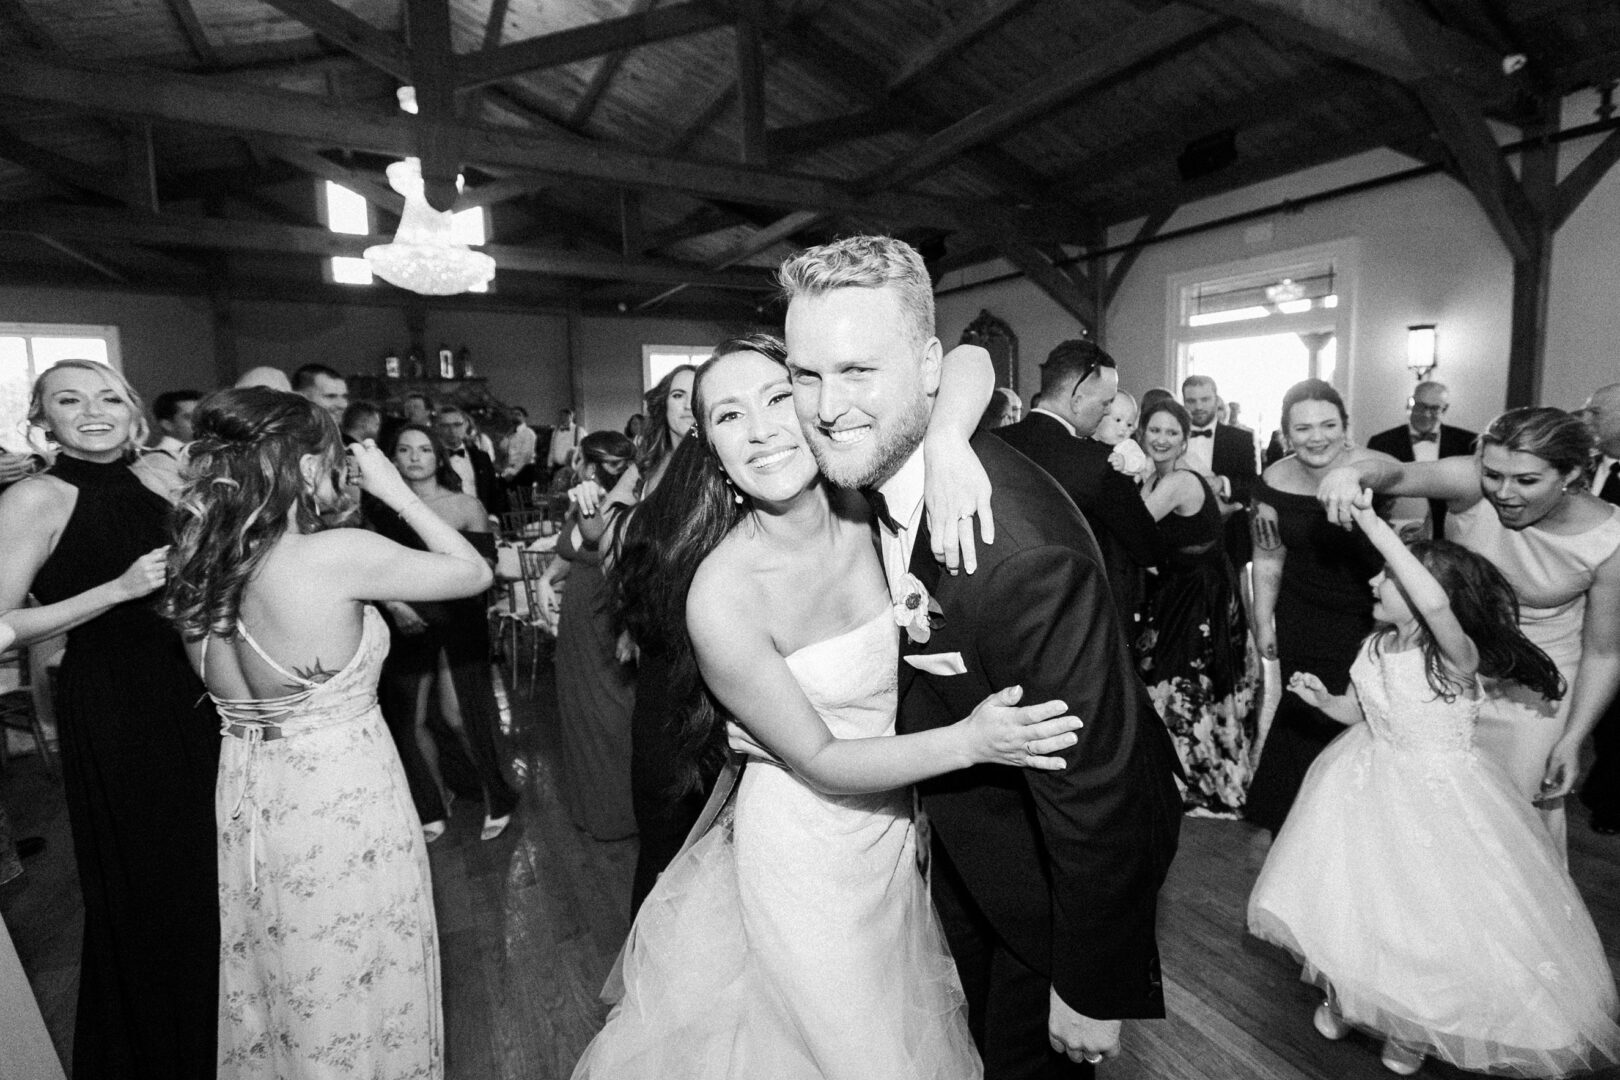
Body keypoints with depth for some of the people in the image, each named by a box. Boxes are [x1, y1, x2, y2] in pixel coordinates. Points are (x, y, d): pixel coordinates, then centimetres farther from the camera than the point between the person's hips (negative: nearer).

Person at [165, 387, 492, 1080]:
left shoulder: (199, 562, -5)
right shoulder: (338, 554, -25)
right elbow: (474, 573, -16)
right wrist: (396, 492, -8)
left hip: (244, 794, 7)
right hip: (342, 798, -7)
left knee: (273, 976, 30)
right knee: (353, 978, 17)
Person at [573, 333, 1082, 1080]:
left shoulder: (864, 507, -15)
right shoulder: (720, 596, -28)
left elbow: (972, 365, -11)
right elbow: (817, 759, -19)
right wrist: (969, 741, -28)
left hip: (896, 826, 5)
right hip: (805, 854, -5)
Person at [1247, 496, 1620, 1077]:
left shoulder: (1455, 656, -26)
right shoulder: (1375, 647, -5)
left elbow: (1435, 604, -50)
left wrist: (1376, 528, -47)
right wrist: (1322, 698, -11)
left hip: (1434, 798, -6)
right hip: (1371, 785, 6)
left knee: (1426, 912, 10)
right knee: (1350, 898, 17)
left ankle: (1412, 1027, 38)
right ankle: (1345, 991, 43)